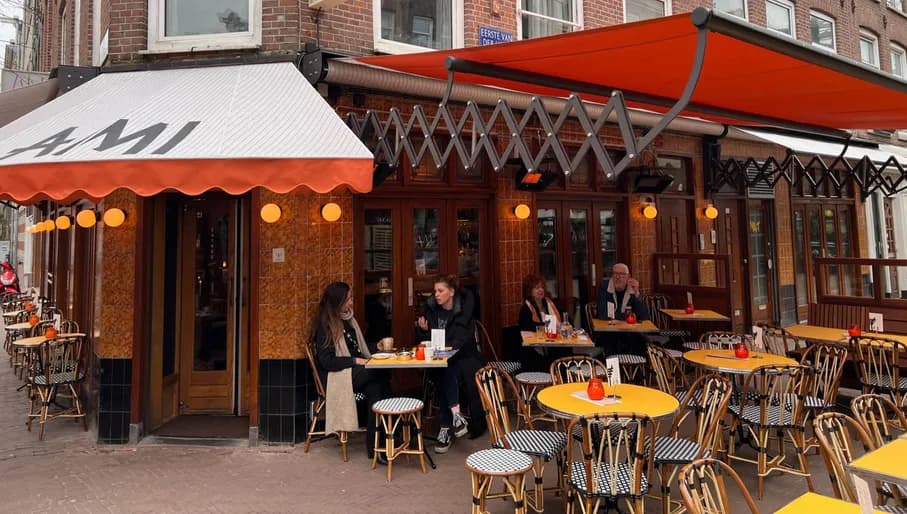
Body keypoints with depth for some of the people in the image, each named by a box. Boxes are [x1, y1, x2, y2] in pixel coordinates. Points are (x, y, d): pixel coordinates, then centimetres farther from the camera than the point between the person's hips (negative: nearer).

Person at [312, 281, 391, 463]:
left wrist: (378, 347, 8)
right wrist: (356, 361, -17)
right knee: (381, 374, -28)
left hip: (356, 372, 7)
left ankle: (374, 445, -25)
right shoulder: (325, 326, -7)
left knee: (375, 388, -27)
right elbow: (326, 361, -13)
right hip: (336, 377, -7)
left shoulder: (349, 320, 17)